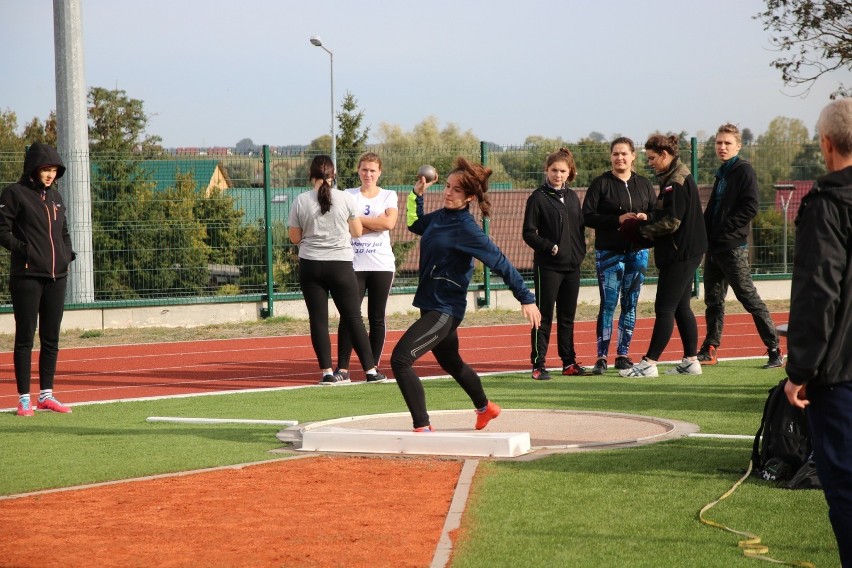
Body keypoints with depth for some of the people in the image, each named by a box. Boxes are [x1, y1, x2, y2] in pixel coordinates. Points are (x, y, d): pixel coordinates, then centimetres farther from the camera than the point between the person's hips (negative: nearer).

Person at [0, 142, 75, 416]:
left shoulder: (55, 196, 15)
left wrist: (67, 254, 8)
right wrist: (24, 249, -19)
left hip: (56, 277, 6)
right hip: (27, 277, -6)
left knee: (51, 339, 10)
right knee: (25, 338, -2)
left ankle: (46, 395, 18)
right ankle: (24, 399, 1)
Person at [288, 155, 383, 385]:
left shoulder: (300, 201, -3)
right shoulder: (345, 199, -5)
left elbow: (294, 238, 4)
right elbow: (357, 231, 4)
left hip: (310, 265, 0)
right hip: (340, 264, 0)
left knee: (318, 320, 4)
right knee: (353, 318, 5)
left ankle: (327, 372, 0)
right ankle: (370, 370, 5)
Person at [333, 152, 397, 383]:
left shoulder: (389, 196, 9)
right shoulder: (348, 196, 8)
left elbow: (390, 222, -9)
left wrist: (357, 219, -7)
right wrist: (377, 223, -10)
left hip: (382, 264, 1)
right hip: (354, 264, -1)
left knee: (377, 318, 2)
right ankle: (342, 367, -4)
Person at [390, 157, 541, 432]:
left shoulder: (467, 229, -19)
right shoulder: (439, 216, 3)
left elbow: (500, 263, -17)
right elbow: (414, 224, 25)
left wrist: (526, 298, -16)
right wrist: (416, 194, 11)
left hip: (445, 311, -9)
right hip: (430, 304, 9)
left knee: (400, 359, -22)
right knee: (450, 361, 29)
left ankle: (423, 428, -18)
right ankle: (485, 408, 54)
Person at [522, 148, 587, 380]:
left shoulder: (572, 197, 12)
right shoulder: (538, 198, -5)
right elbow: (528, 233, -7)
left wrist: (580, 252, 6)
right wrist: (550, 247, -16)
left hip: (572, 266, 5)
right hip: (547, 267, -5)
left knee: (567, 317, 11)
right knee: (544, 317, -4)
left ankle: (569, 362, 17)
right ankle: (538, 364, -2)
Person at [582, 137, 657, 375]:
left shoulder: (644, 184, 10)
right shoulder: (601, 183, -2)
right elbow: (588, 216, -8)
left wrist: (646, 218, -9)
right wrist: (618, 220, -18)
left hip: (638, 251, 4)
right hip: (608, 253, -4)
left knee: (630, 304, 7)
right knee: (608, 304, -7)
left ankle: (623, 355, 14)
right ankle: (601, 357, -4)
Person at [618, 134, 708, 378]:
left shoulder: (677, 182, -17)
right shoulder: (674, 179, 14)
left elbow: (671, 222, -21)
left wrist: (641, 228, -10)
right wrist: (645, 222, 6)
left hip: (680, 253, -10)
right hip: (685, 252, 10)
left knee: (665, 308, -7)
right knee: (680, 307, 13)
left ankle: (649, 363, -6)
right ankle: (691, 360, 17)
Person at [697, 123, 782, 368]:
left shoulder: (744, 171, -8)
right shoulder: (722, 173, 18)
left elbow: (750, 208, -18)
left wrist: (725, 229, -18)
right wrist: (706, 232, 8)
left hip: (733, 247, -9)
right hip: (714, 247, 9)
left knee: (748, 297, -7)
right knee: (713, 299, 10)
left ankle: (775, 349, -4)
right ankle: (709, 350, 16)